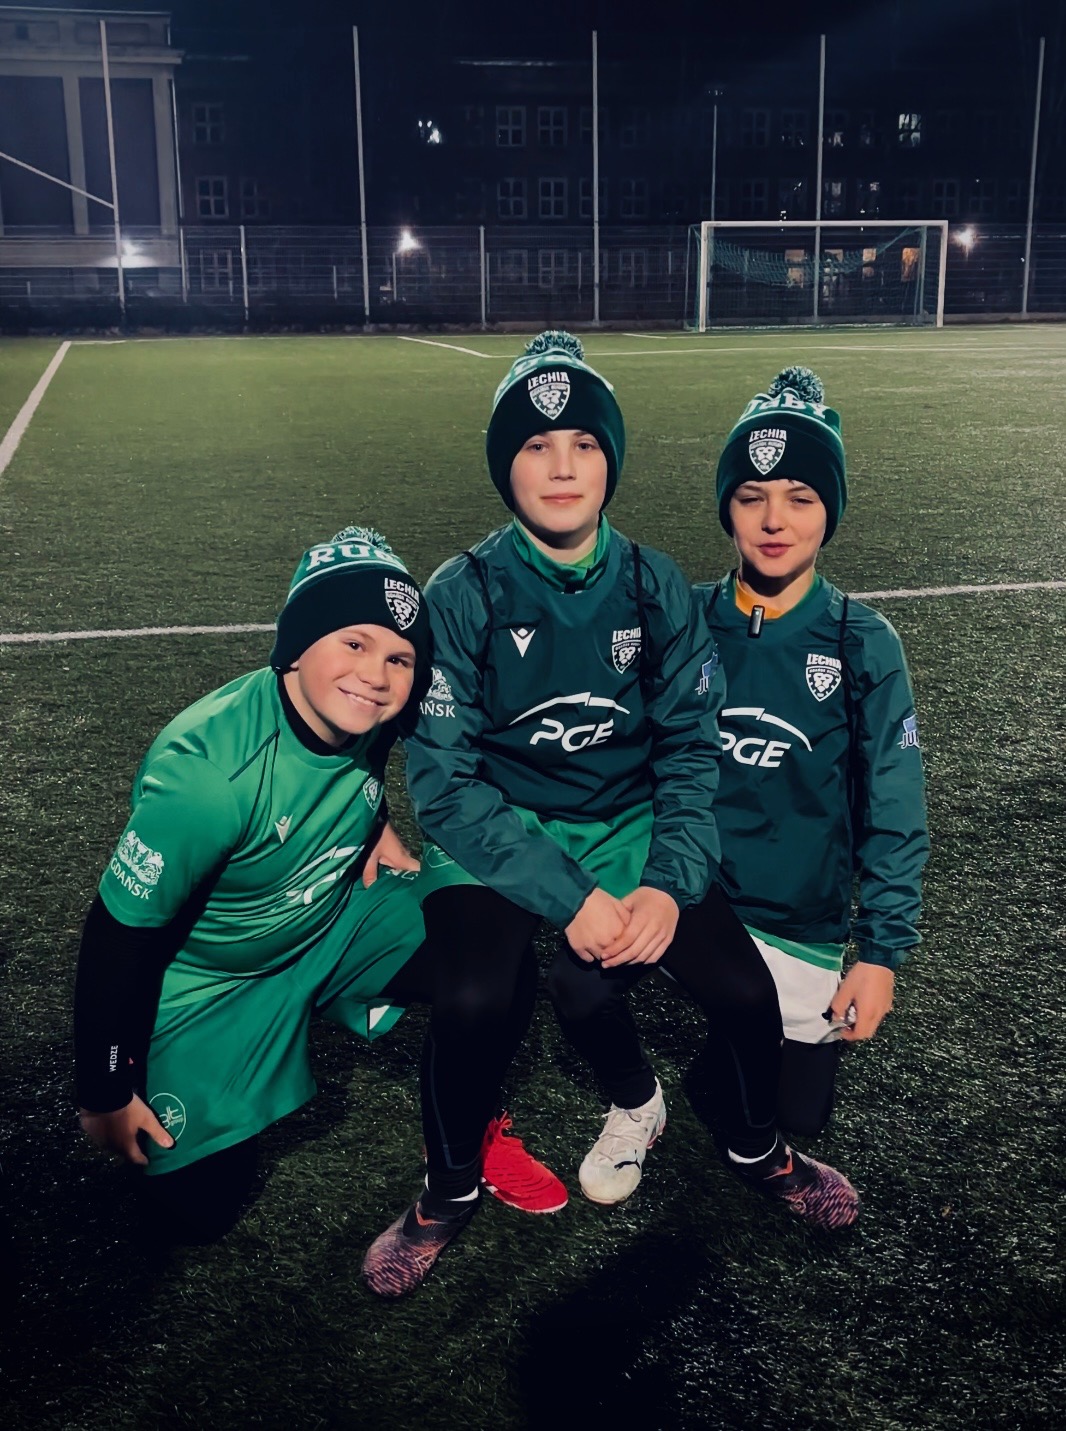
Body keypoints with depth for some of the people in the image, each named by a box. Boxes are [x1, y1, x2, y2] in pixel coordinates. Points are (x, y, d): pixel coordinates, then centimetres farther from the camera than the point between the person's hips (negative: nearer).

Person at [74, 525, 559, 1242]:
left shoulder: (366, 717, -17)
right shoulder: (206, 773, -36)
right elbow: (120, 936, -25)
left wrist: (376, 824, -5)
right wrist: (107, 1096, -16)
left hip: (335, 924, 5)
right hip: (210, 984, -4)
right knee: (199, 1210, -4)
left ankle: (472, 1131, 6)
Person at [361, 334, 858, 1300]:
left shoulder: (656, 588, 0)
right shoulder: (462, 595, -9)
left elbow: (691, 748, 1)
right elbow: (445, 780, -13)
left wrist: (671, 884, -17)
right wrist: (568, 898, -24)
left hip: (632, 829, 2)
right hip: (497, 838, -2)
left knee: (742, 985, -20)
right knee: (478, 996, -30)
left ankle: (759, 1149, 16)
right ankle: (451, 1191, 3)